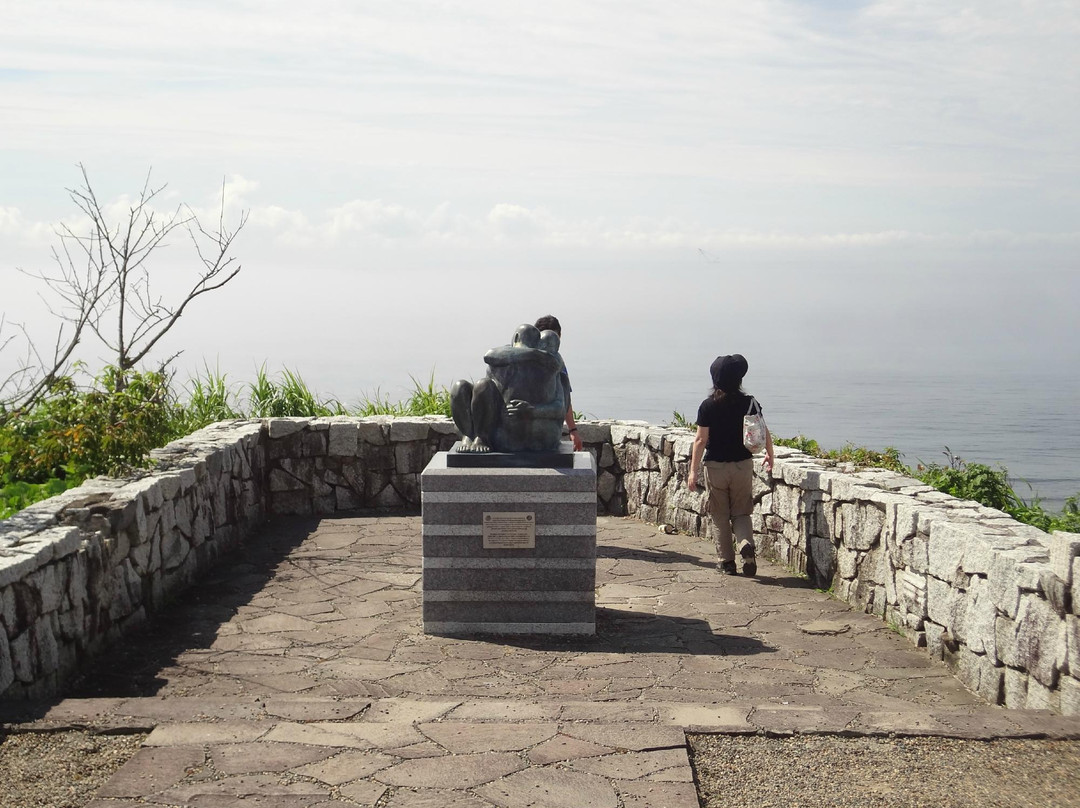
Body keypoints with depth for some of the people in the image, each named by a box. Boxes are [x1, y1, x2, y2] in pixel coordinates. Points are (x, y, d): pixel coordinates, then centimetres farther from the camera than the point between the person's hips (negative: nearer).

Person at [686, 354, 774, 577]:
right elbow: (764, 433, 2)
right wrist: (770, 455, 21)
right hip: (743, 464, 1)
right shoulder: (749, 403, -4)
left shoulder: (708, 406, -9)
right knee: (741, 512, 13)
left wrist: (693, 471, -6)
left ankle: (727, 562, 13)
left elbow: (701, 440, -10)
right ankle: (747, 544, -15)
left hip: (715, 466, -1)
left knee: (720, 517, 11)